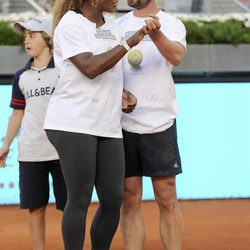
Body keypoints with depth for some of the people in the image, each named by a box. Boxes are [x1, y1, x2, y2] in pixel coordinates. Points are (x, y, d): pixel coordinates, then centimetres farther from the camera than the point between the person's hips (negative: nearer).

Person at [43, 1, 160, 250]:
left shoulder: (110, 25, 16)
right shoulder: (70, 25, -7)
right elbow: (89, 68, -19)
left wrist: (120, 94, 8)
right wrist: (130, 43, -18)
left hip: (107, 126, 7)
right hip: (73, 124, -7)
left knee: (113, 199, 3)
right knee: (80, 199, -6)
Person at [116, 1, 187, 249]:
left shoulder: (171, 24, -1)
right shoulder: (117, 26, 11)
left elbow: (176, 56, -21)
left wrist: (156, 34, -41)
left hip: (160, 123, -3)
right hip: (123, 124, 3)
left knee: (167, 199, -2)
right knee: (130, 200, 4)